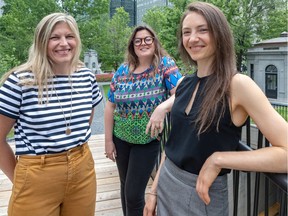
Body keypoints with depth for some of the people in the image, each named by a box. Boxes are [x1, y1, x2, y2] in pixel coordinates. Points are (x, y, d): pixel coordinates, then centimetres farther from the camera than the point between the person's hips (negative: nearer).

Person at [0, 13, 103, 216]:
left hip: (83, 170, 4)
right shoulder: (20, 81, -13)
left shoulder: (87, 77, -1)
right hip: (37, 177, -4)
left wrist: (75, 150, 13)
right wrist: (17, 178, 0)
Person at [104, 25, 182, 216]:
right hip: (121, 138, 4)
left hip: (149, 140, -3)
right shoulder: (122, 70, -2)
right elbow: (111, 106, 2)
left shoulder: (165, 64, -11)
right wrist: (108, 139, 2)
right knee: (125, 187, 19)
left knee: (134, 193, 1)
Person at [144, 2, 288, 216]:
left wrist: (217, 160, -23)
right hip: (166, 184, 6)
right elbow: (174, 144, 8)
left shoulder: (238, 84, -18)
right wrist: (154, 189, 9)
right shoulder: (183, 84, 0)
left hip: (202, 196, -5)